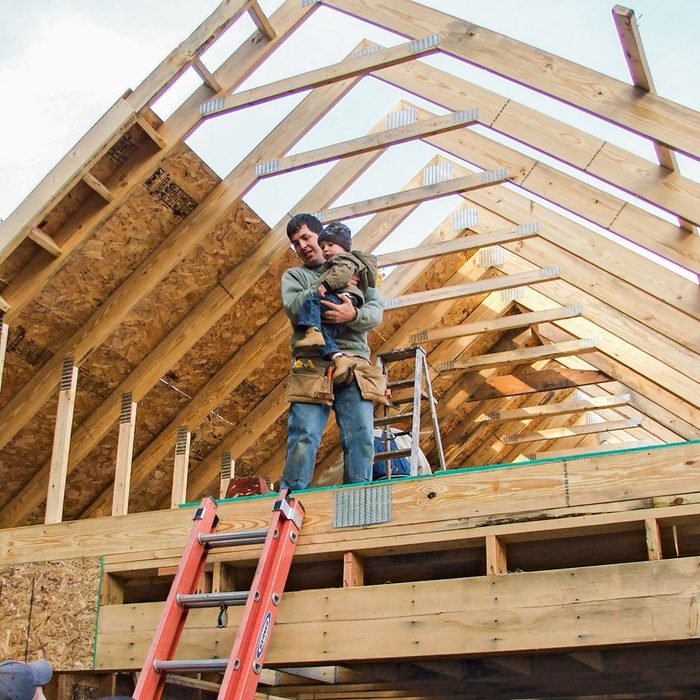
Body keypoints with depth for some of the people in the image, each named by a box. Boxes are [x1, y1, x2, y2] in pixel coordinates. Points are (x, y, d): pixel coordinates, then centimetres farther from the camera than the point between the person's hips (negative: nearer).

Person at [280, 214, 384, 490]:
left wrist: (353, 315, -15)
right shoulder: (293, 276, 21)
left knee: (362, 442, -8)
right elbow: (293, 308, -1)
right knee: (303, 439, -12)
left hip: (354, 366, 1)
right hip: (312, 365, -1)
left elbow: (376, 311, 7)